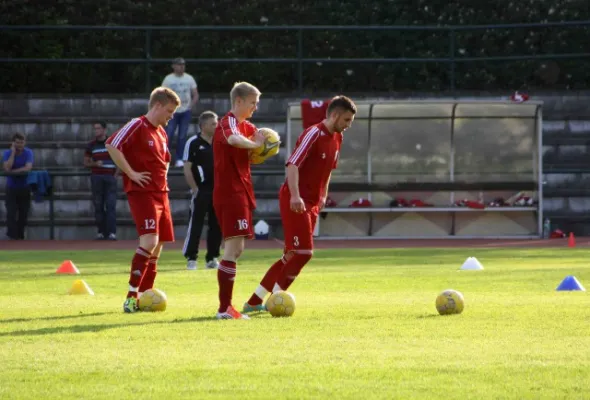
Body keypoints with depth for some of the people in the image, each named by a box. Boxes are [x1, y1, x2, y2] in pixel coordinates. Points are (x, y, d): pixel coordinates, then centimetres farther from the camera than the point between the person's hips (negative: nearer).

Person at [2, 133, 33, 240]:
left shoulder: (28, 153, -6)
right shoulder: (7, 153, -6)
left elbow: (28, 168, -20)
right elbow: (7, 168, -22)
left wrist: (13, 171, -18)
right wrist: (13, 152, -20)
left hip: (24, 188, 1)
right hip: (11, 187, -1)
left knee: (23, 214, 2)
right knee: (11, 213, -10)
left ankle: (20, 236, 13)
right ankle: (12, 236, -10)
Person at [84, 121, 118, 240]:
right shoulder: (91, 145, 7)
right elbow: (86, 163, 10)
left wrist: (116, 174, -2)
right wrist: (95, 164, -11)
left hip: (110, 177, -2)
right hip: (96, 177, 2)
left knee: (111, 205, -8)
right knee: (98, 206, 2)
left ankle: (112, 233, -11)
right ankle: (101, 232, 7)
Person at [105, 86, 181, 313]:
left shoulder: (161, 133, 18)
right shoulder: (137, 126, -8)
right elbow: (112, 145, -20)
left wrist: (162, 178, 15)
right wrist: (131, 173, -20)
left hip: (160, 194, 9)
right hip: (142, 193, -9)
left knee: (157, 246, 8)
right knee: (150, 241, -19)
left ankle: (144, 296, 16)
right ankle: (131, 297, -15)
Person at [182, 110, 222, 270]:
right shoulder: (193, 143, -6)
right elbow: (187, 169, -8)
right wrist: (195, 189, -12)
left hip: (218, 190, 6)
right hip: (201, 190, -6)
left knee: (216, 225, 6)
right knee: (196, 224, -6)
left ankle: (212, 257, 14)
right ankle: (191, 258, -2)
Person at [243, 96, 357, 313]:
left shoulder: (337, 139, 12)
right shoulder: (314, 134, -15)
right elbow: (292, 165, -24)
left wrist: (322, 196, 18)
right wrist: (295, 196, -34)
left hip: (311, 203, 9)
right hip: (296, 202, -9)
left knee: (292, 255, 9)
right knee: (303, 252, -13)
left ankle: (255, 301, 15)